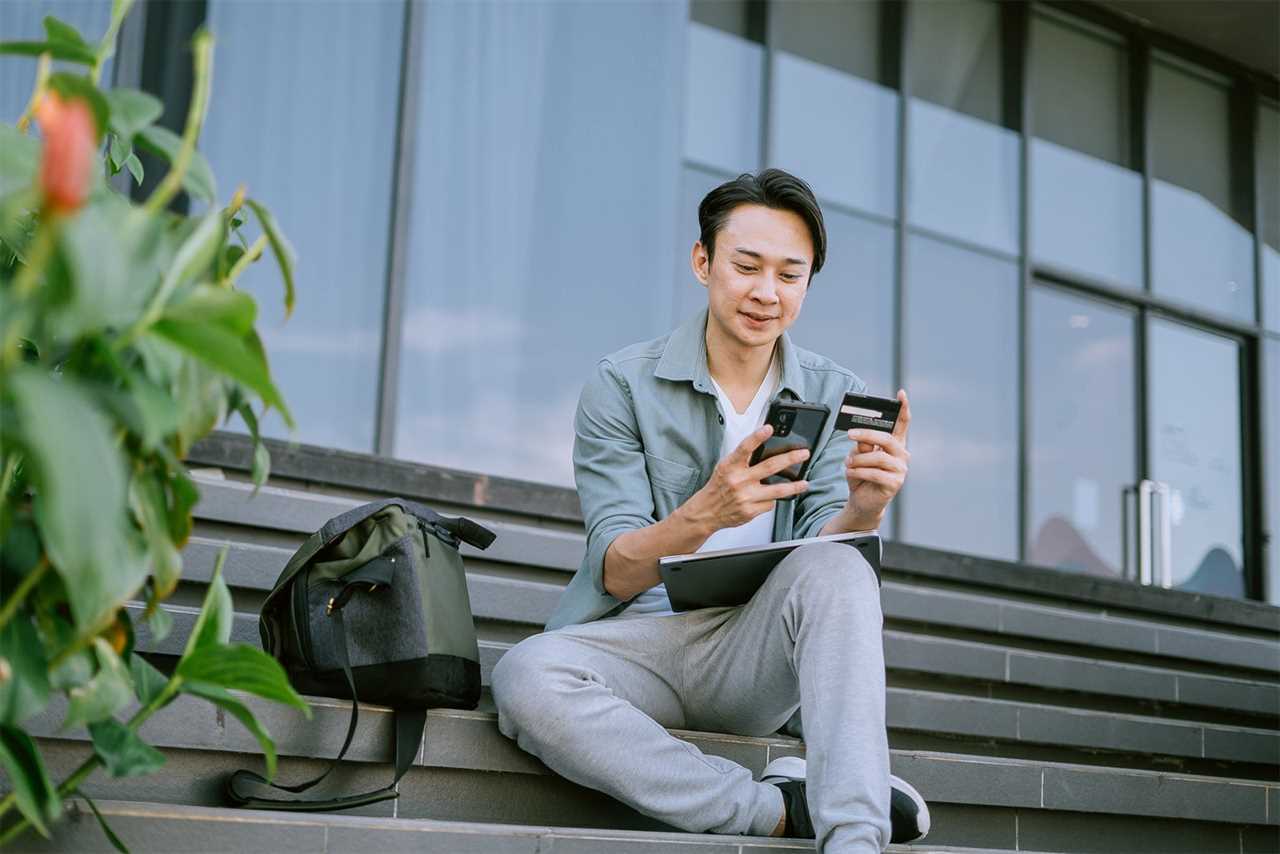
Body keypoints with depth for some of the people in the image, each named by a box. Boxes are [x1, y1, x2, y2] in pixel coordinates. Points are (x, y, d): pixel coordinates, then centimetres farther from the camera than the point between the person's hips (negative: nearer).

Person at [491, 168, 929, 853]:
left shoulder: (835, 397, 6)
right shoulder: (623, 384, -2)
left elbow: (822, 551, -6)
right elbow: (614, 573, -11)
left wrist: (864, 509, -30)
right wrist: (706, 513, -32)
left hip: (760, 653, 1)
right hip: (639, 640, -1)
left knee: (838, 568, -29)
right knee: (527, 676, -33)